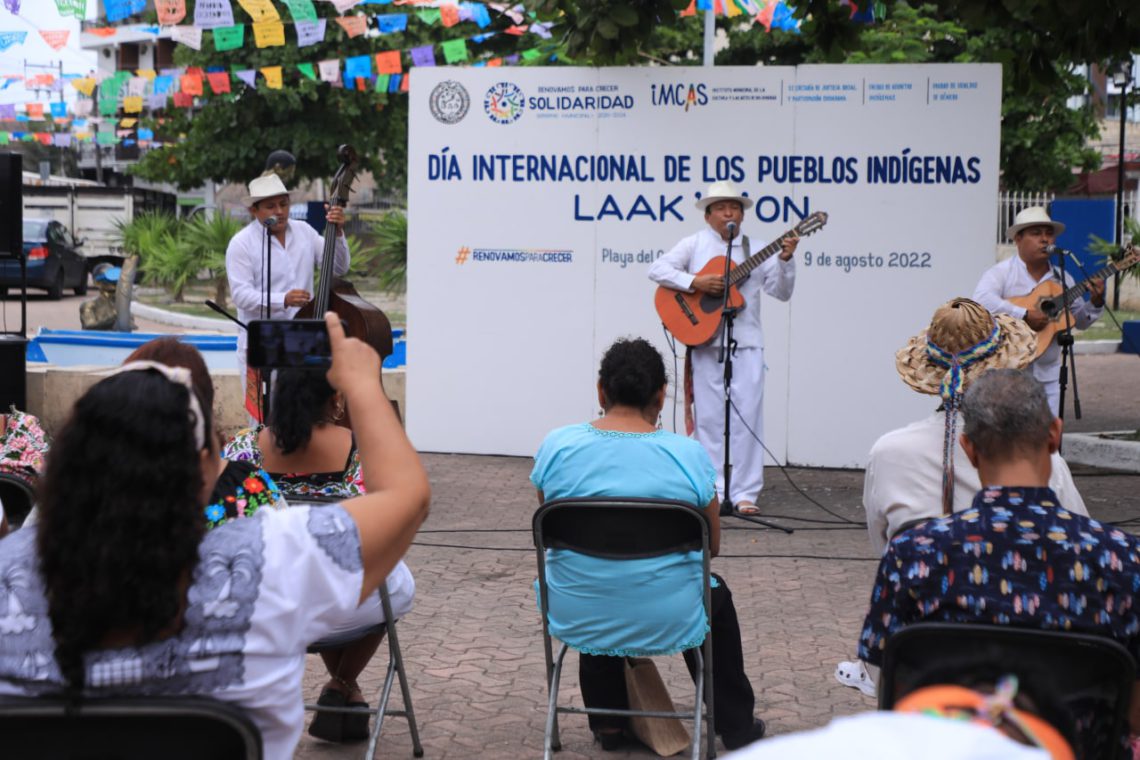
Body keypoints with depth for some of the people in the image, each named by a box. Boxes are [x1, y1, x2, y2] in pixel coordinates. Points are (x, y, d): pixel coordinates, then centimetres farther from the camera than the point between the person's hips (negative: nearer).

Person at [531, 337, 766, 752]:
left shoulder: (556, 446, -8)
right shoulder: (689, 455, -12)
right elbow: (712, 545, 1)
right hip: (667, 619, -1)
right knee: (716, 596, 33)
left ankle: (608, 723, 42)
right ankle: (735, 725, 42)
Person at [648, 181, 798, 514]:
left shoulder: (757, 250, 11)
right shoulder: (696, 244, 6)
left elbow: (781, 292, 7)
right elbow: (658, 268, -3)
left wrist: (785, 259, -10)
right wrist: (695, 282, -15)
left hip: (746, 341, 1)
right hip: (706, 340, -1)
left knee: (748, 415, -4)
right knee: (709, 417, 3)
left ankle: (745, 492, 1)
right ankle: (713, 491, 10)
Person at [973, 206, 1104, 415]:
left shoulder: (1061, 279, 13)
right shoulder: (1001, 273, -6)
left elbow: (1079, 321, 19)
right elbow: (981, 301, -25)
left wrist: (1095, 302, 0)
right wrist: (1024, 315, -26)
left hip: (1048, 373, 6)